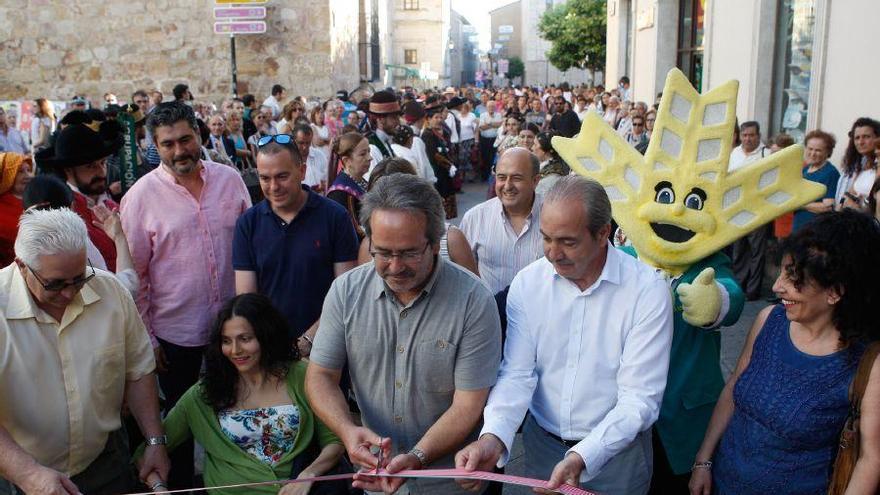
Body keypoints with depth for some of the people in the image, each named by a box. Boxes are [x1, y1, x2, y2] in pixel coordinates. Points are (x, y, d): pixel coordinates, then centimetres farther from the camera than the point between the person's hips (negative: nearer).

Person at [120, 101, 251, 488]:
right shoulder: (141, 196, -9)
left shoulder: (230, 179, -1)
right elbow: (134, 274, -5)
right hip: (175, 333, -2)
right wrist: (146, 337, -5)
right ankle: (180, 483, 38)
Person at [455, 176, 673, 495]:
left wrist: (582, 458, -33)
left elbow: (639, 398, -21)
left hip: (617, 447, -2)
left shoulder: (648, 290, -19)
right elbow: (517, 374, -12)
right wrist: (493, 436, -30)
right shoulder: (527, 283, -10)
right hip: (542, 441, 2)